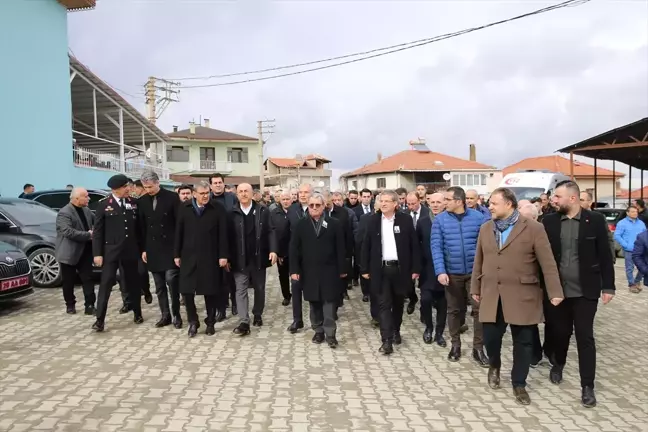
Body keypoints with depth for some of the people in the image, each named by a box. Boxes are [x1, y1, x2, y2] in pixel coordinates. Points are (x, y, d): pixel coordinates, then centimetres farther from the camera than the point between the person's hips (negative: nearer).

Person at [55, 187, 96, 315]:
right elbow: (68, 232, -26)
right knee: (69, 281, 9)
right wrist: (88, 235, -22)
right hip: (69, 253, -6)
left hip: (85, 251, 6)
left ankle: (90, 305, 4)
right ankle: (70, 305, 24)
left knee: (88, 279, 2)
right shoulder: (64, 213, -15)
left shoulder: (86, 210, 8)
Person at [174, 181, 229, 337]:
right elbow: (178, 232, 6)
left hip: (210, 257, -2)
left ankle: (210, 322, 21)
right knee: (186, 291, 2)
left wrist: (223, 255, -9)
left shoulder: (218, 209, -3)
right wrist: (176, 254, 4)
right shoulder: (184, 208, 4)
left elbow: (223, 233, -5)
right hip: (189, 256, 2)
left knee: (211, 291, 5)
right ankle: (193, 322, 19)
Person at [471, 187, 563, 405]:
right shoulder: (485, 228, 7)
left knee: (523, 342, 6)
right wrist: (475, 288, 14)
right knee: (491, 337, 5)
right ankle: (494, 366, 36)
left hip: (522, 296, -3)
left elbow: (548, 263, -8)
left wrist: (555, 292, -12)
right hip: (492, 296, 3)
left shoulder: (533, 228, -7)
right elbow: (479, 261, 13)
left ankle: (519, 384, 24)